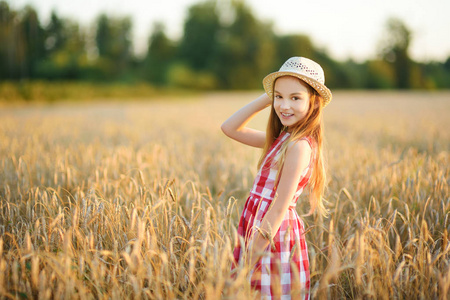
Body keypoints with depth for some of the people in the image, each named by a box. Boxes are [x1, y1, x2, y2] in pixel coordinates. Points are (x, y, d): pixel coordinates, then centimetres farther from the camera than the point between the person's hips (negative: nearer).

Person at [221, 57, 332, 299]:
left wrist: (247, 262, -17)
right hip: (257, 228, 9)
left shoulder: (299, 146, -18)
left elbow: (279, 208, -20)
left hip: (272, 236, -9)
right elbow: (230, 128, 13)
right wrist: (267, 97, 5)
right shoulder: (282, 139, 8)